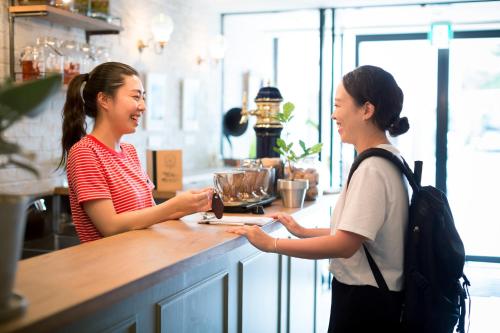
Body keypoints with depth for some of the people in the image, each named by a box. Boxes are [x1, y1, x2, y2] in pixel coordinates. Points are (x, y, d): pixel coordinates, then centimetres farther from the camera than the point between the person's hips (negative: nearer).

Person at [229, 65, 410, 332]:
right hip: (370, 295, 9)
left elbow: (345, 244, -26)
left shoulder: (372, 169, -21)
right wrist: (304, 232, 14)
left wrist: (272, 244, -22)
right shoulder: (387, 160, 10)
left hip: (365, 303, -9)